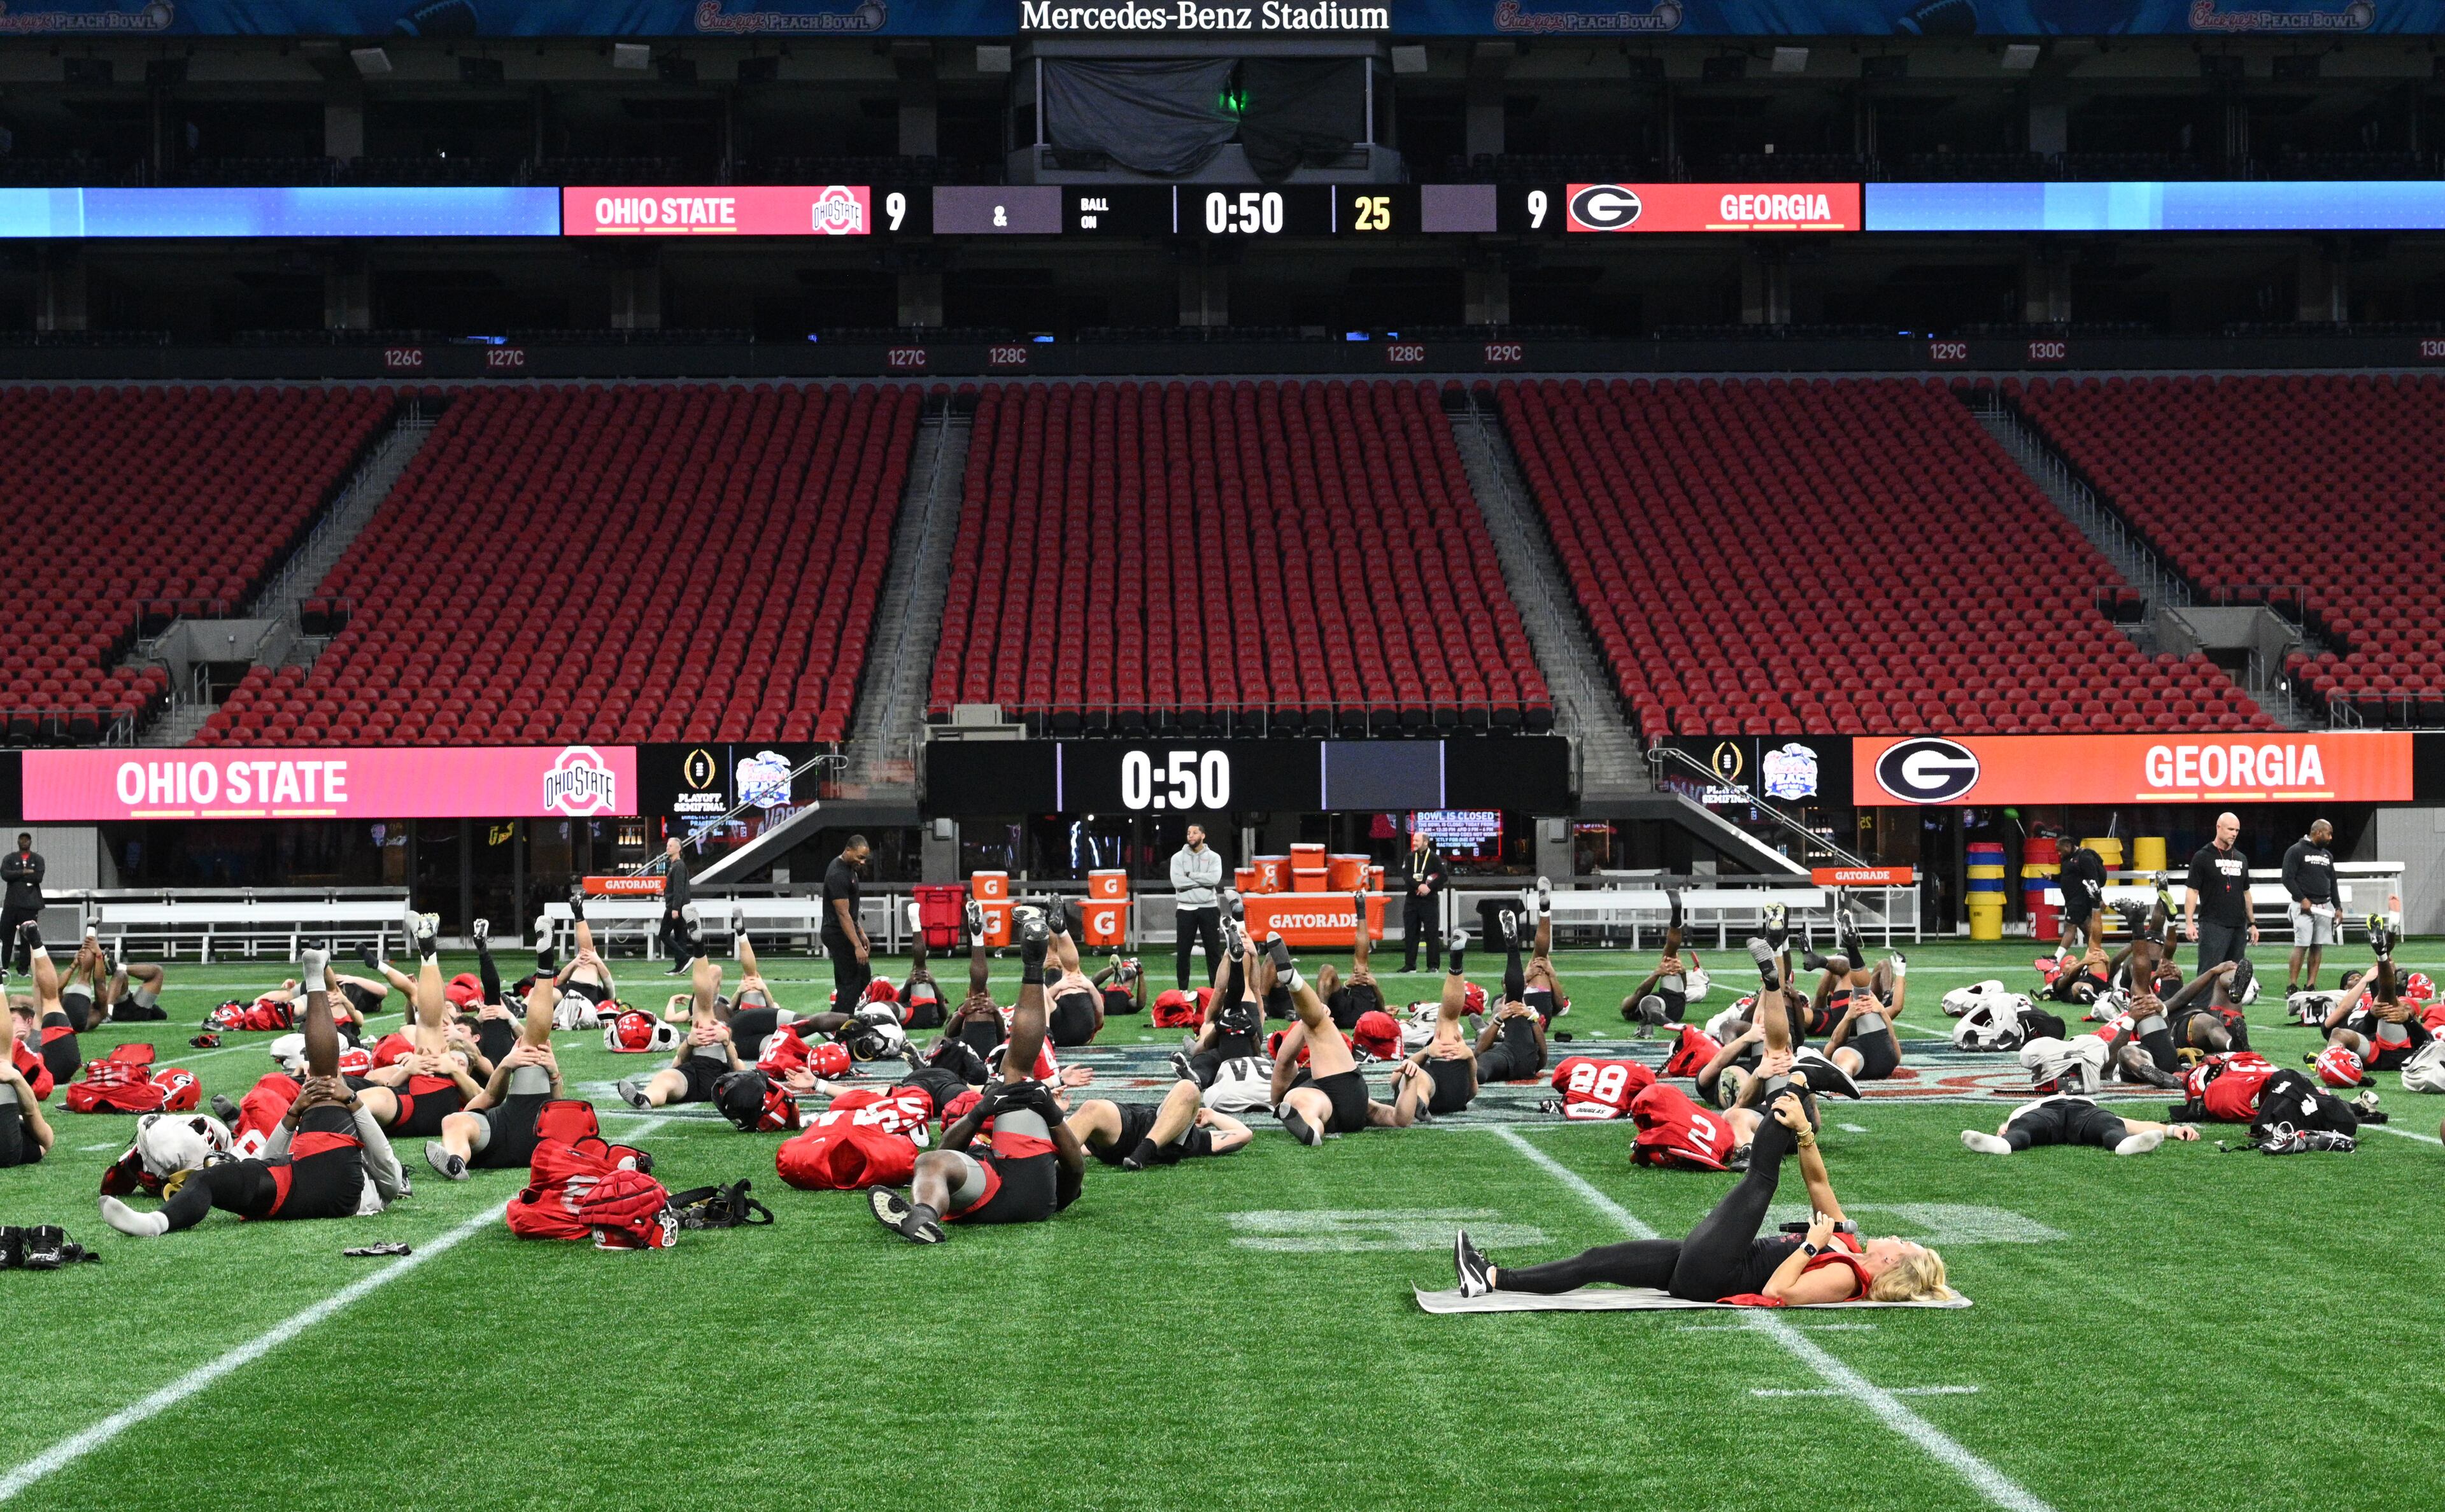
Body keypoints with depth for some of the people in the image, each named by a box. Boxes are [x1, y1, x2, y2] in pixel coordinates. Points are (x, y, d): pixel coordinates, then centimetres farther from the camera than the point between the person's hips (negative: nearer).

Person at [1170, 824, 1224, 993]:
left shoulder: (1213, 857, 3)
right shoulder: (1178, 857, 3)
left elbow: (1215, 879, -15)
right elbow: (1177, 882, -12)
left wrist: (1190, 875, -13)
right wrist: (1203, 880, -12)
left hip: (1209, 908, 0)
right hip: (1186, 909, 0)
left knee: (1214, 950, 2)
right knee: (1183, 951, 2)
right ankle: (1183, 988, 9)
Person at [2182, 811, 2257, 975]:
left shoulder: (2241, 859, 16)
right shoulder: (2203, 857, -3)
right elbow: (2192, 891, -6)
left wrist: (2252, 924, 18)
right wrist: (2189, 923, -14)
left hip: (2238, 926, 6)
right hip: (2213, 924, -6)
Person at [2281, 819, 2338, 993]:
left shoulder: (2327, 855, 18)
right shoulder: (2296, 851, -4)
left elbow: (2332, 882, 23)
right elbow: (2288, 879, -9)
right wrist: (2302, 899, -16)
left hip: (2324, 906, 7)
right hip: (2304, 906, -7)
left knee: (2318, 946, 4)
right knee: (2301, 945, -11)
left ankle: (2311, 986, 7)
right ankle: (2292, 987, -10)